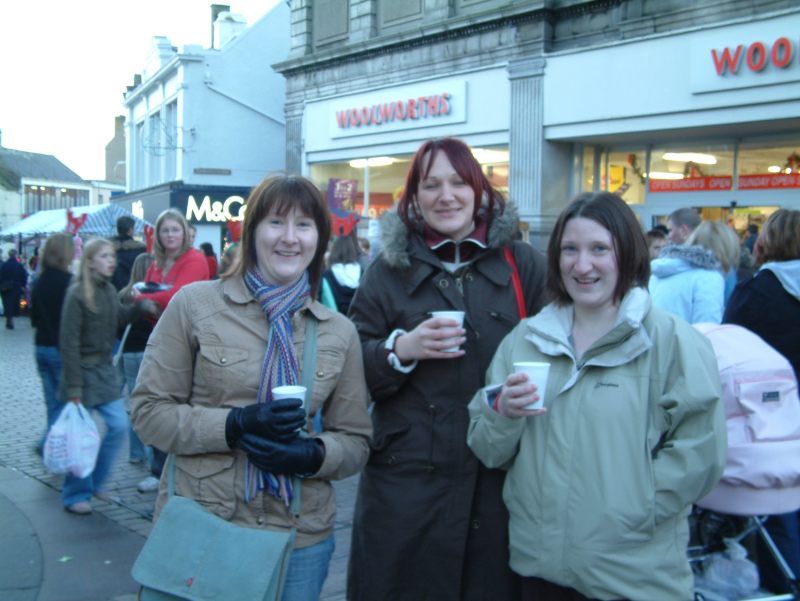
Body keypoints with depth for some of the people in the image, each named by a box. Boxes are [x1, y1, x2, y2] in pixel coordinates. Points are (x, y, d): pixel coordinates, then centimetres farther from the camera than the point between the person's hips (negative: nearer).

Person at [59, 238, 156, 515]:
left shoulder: (110, 290, 4)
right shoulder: (77, 295, -16)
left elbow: (119, 318, 21)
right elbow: (69, 343, -17)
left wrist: (141, 306, 1)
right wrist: (73, 388, -19)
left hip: (105, 368, 7)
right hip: (83, 370, -7)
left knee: (119, 425, 7)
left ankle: (95, 482, 25)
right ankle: (75, 495, 17)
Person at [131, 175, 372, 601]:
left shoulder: (339, 332, 4)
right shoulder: (195, 304, -4)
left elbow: (355, 441, 7)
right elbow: (149, 411, -4)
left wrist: (313, 454, -15)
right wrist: (233, 425, -18)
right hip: (198, 527, -2)